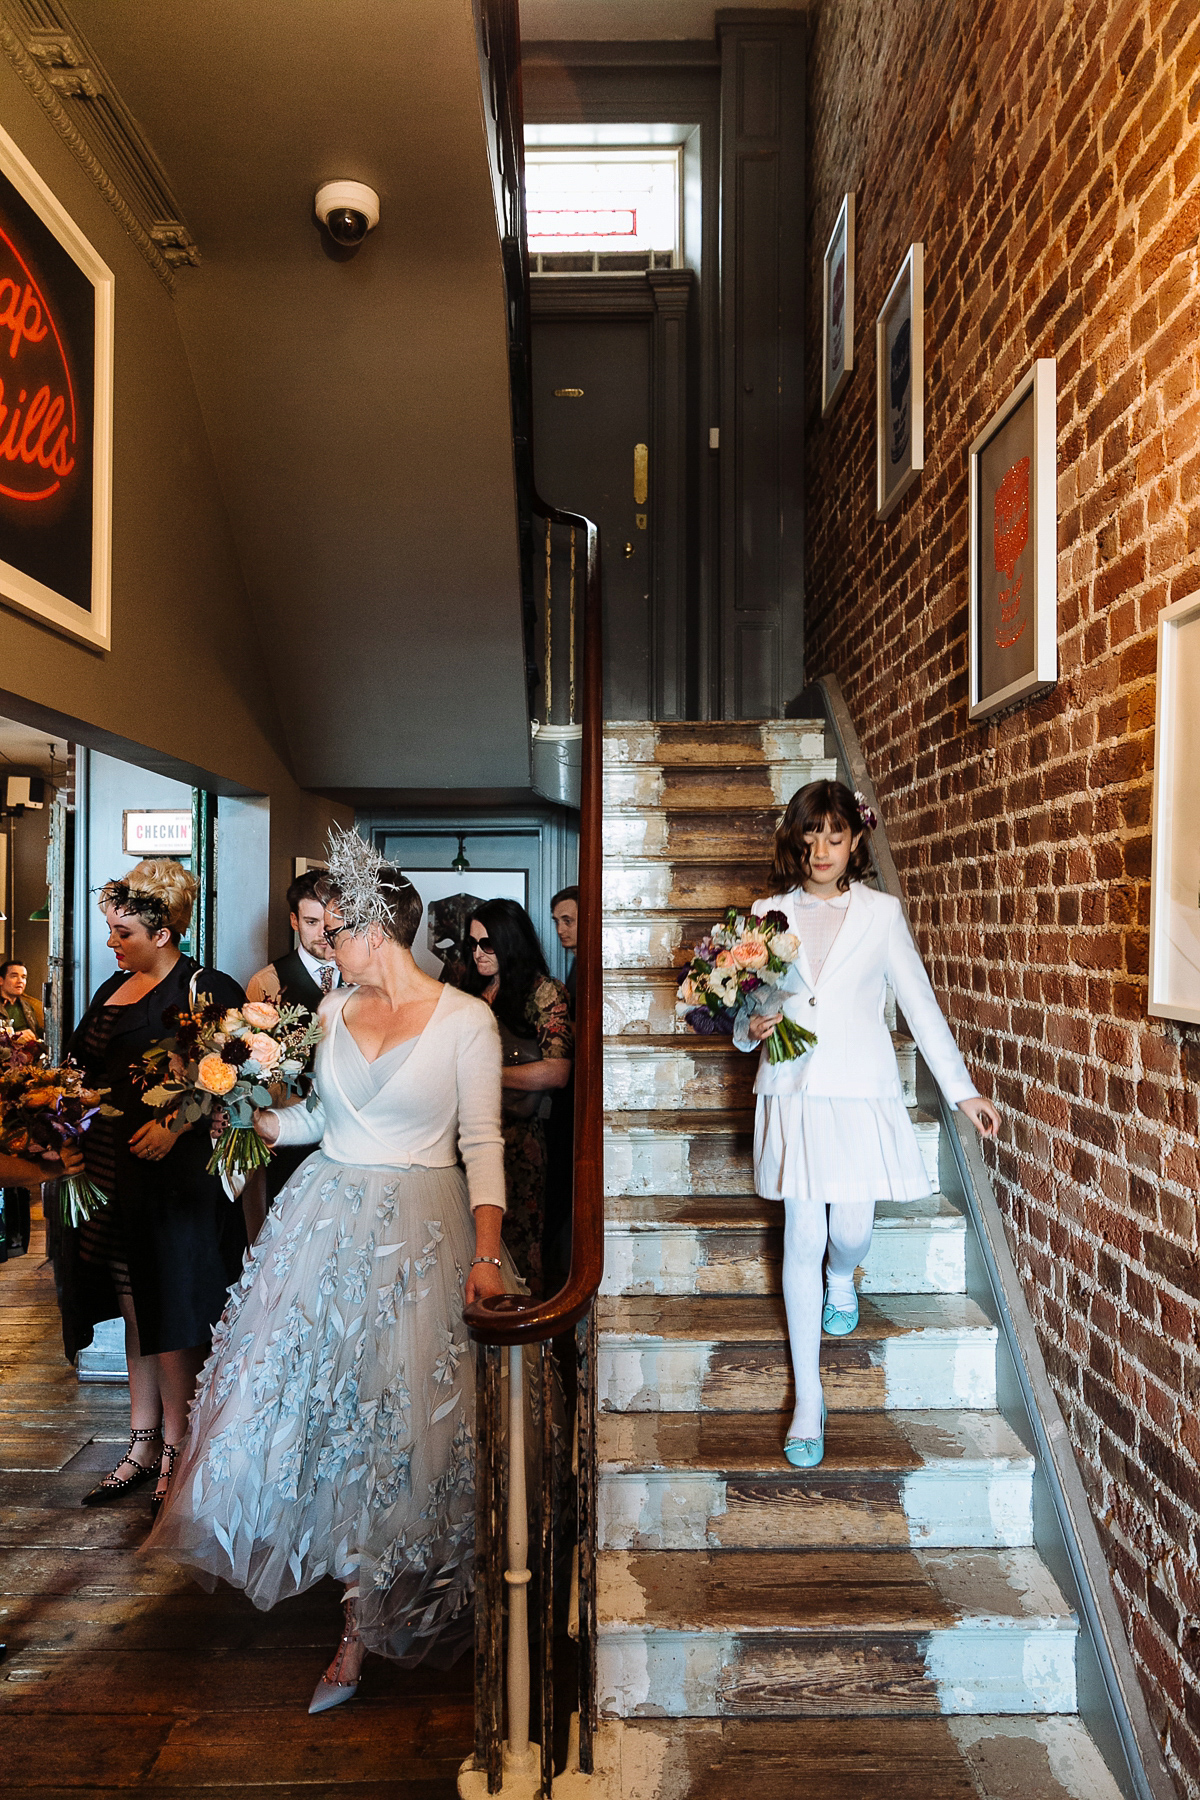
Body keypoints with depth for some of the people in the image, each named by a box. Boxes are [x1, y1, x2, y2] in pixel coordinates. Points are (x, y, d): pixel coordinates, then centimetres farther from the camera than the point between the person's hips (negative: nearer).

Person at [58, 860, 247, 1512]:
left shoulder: (206, 989, -10)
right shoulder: (115, 988, 15)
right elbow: (86, 1067, 19)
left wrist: (174, 1124, -24)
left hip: (174, 1170, -7)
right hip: (113, 1172, 8)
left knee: (169, 1317, 2)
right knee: (136, 1311, 15)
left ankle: (175, 1452, 16)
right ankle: (142, 1444, 26)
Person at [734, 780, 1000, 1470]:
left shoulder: (881, 912, 4)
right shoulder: (768, 913, 5)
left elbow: (919, 1001, 8)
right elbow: (745, 1007, 11)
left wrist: (962, 1089, 8)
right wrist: (751, 1029, -13)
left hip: (863, 1091, 0)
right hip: (793, 1089, 0)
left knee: (851, 1230, -2)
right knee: (803, 1240, 0)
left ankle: (842, 1280, 39)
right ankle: (808, 1401, 14)